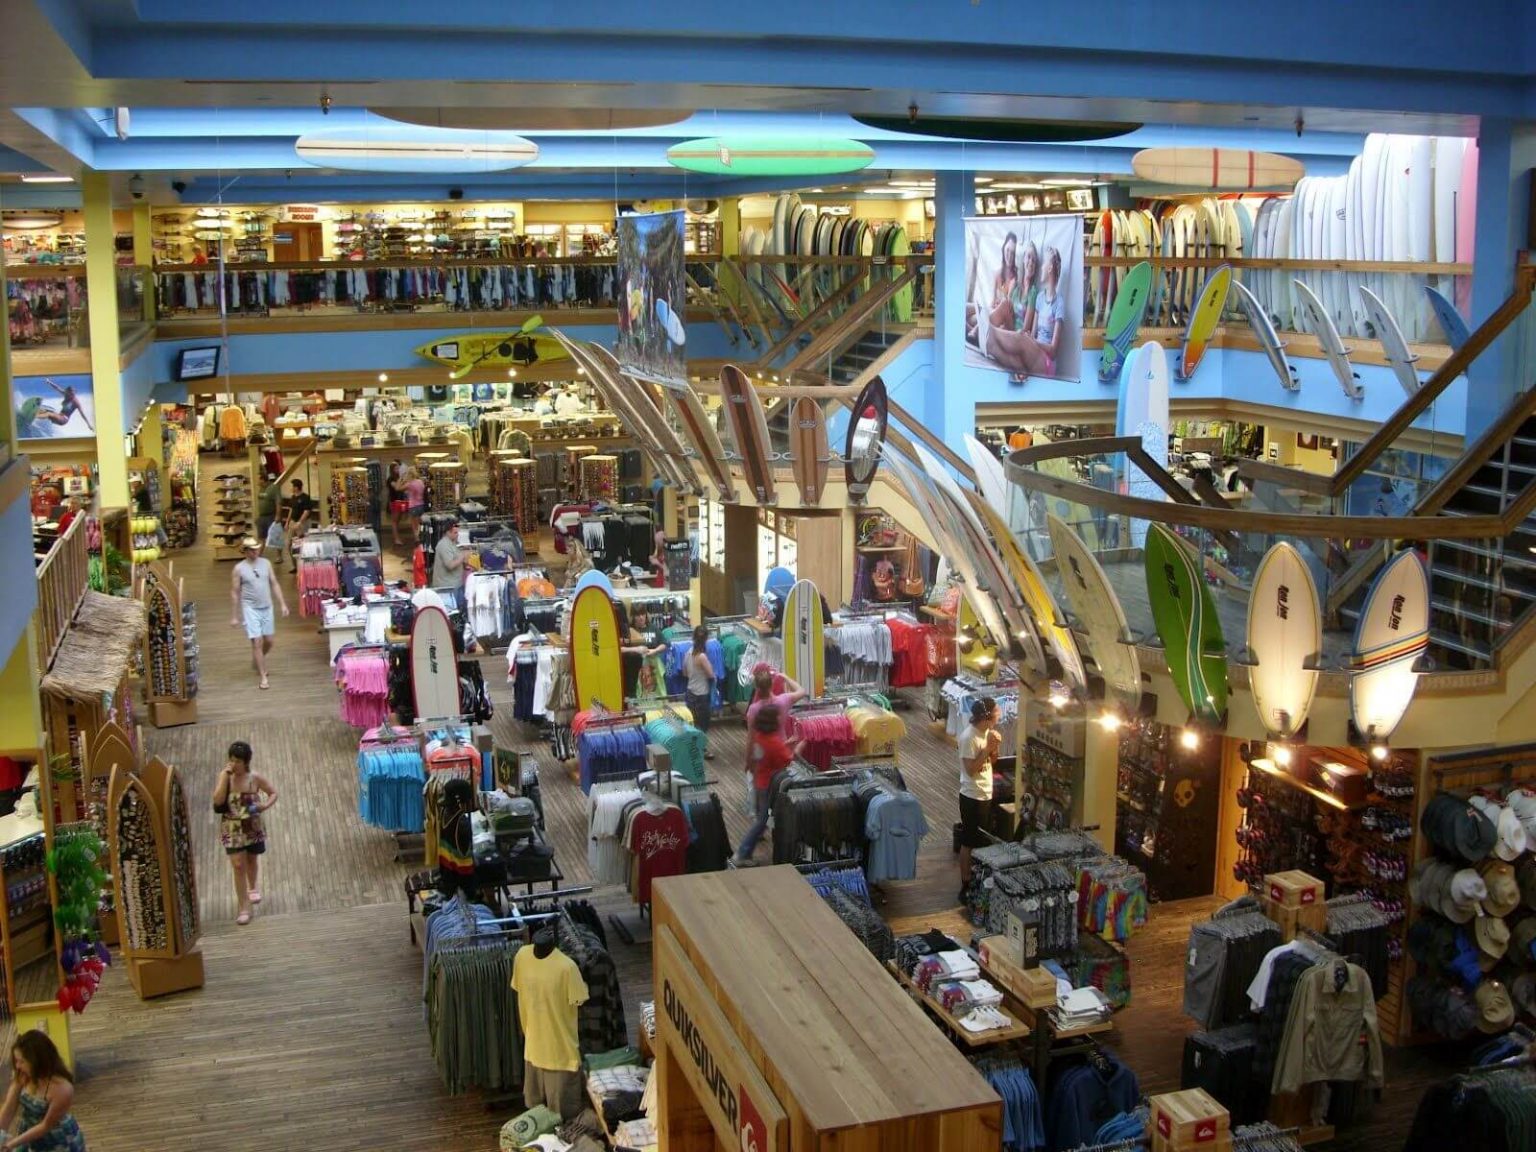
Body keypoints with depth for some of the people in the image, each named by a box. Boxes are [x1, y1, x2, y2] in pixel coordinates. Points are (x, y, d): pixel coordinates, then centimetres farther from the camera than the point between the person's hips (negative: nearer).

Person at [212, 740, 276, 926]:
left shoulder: (255, 778, -11)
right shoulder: (225, 777, -11)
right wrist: (225, 776, -27)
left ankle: (253, 886, 52)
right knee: (238, 865, -5)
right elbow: (218, 800, -24)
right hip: (232, 828, -1)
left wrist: (266, 805, -20)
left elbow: (273, 793, 0)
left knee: (251, 860, 21)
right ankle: (245, 907, 4)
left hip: (252, 826, 1)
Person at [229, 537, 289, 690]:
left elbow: (274, 585, 7)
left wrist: (282, 604, 0)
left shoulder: (266, 563, 2)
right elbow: (234, 593, -3)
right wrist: (234, 616, -3)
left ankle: (257, 661, 41)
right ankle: (263, 677, 0)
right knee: (257, 642, -7)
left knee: (268, 641, 12)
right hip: (250, 609, -4)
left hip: (267, 607, 4)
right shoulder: (239, 568, -8)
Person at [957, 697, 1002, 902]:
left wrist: (994, 747, -6)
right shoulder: (969, 737, -23)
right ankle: (966, 887, 11)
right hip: (972, 797, -9)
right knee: (969, 843, 1)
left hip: (985, 795, 9)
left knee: (983, 842, 18)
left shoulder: (986, 732, 4)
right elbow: (971, 769, -24)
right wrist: (988, 748, -23)